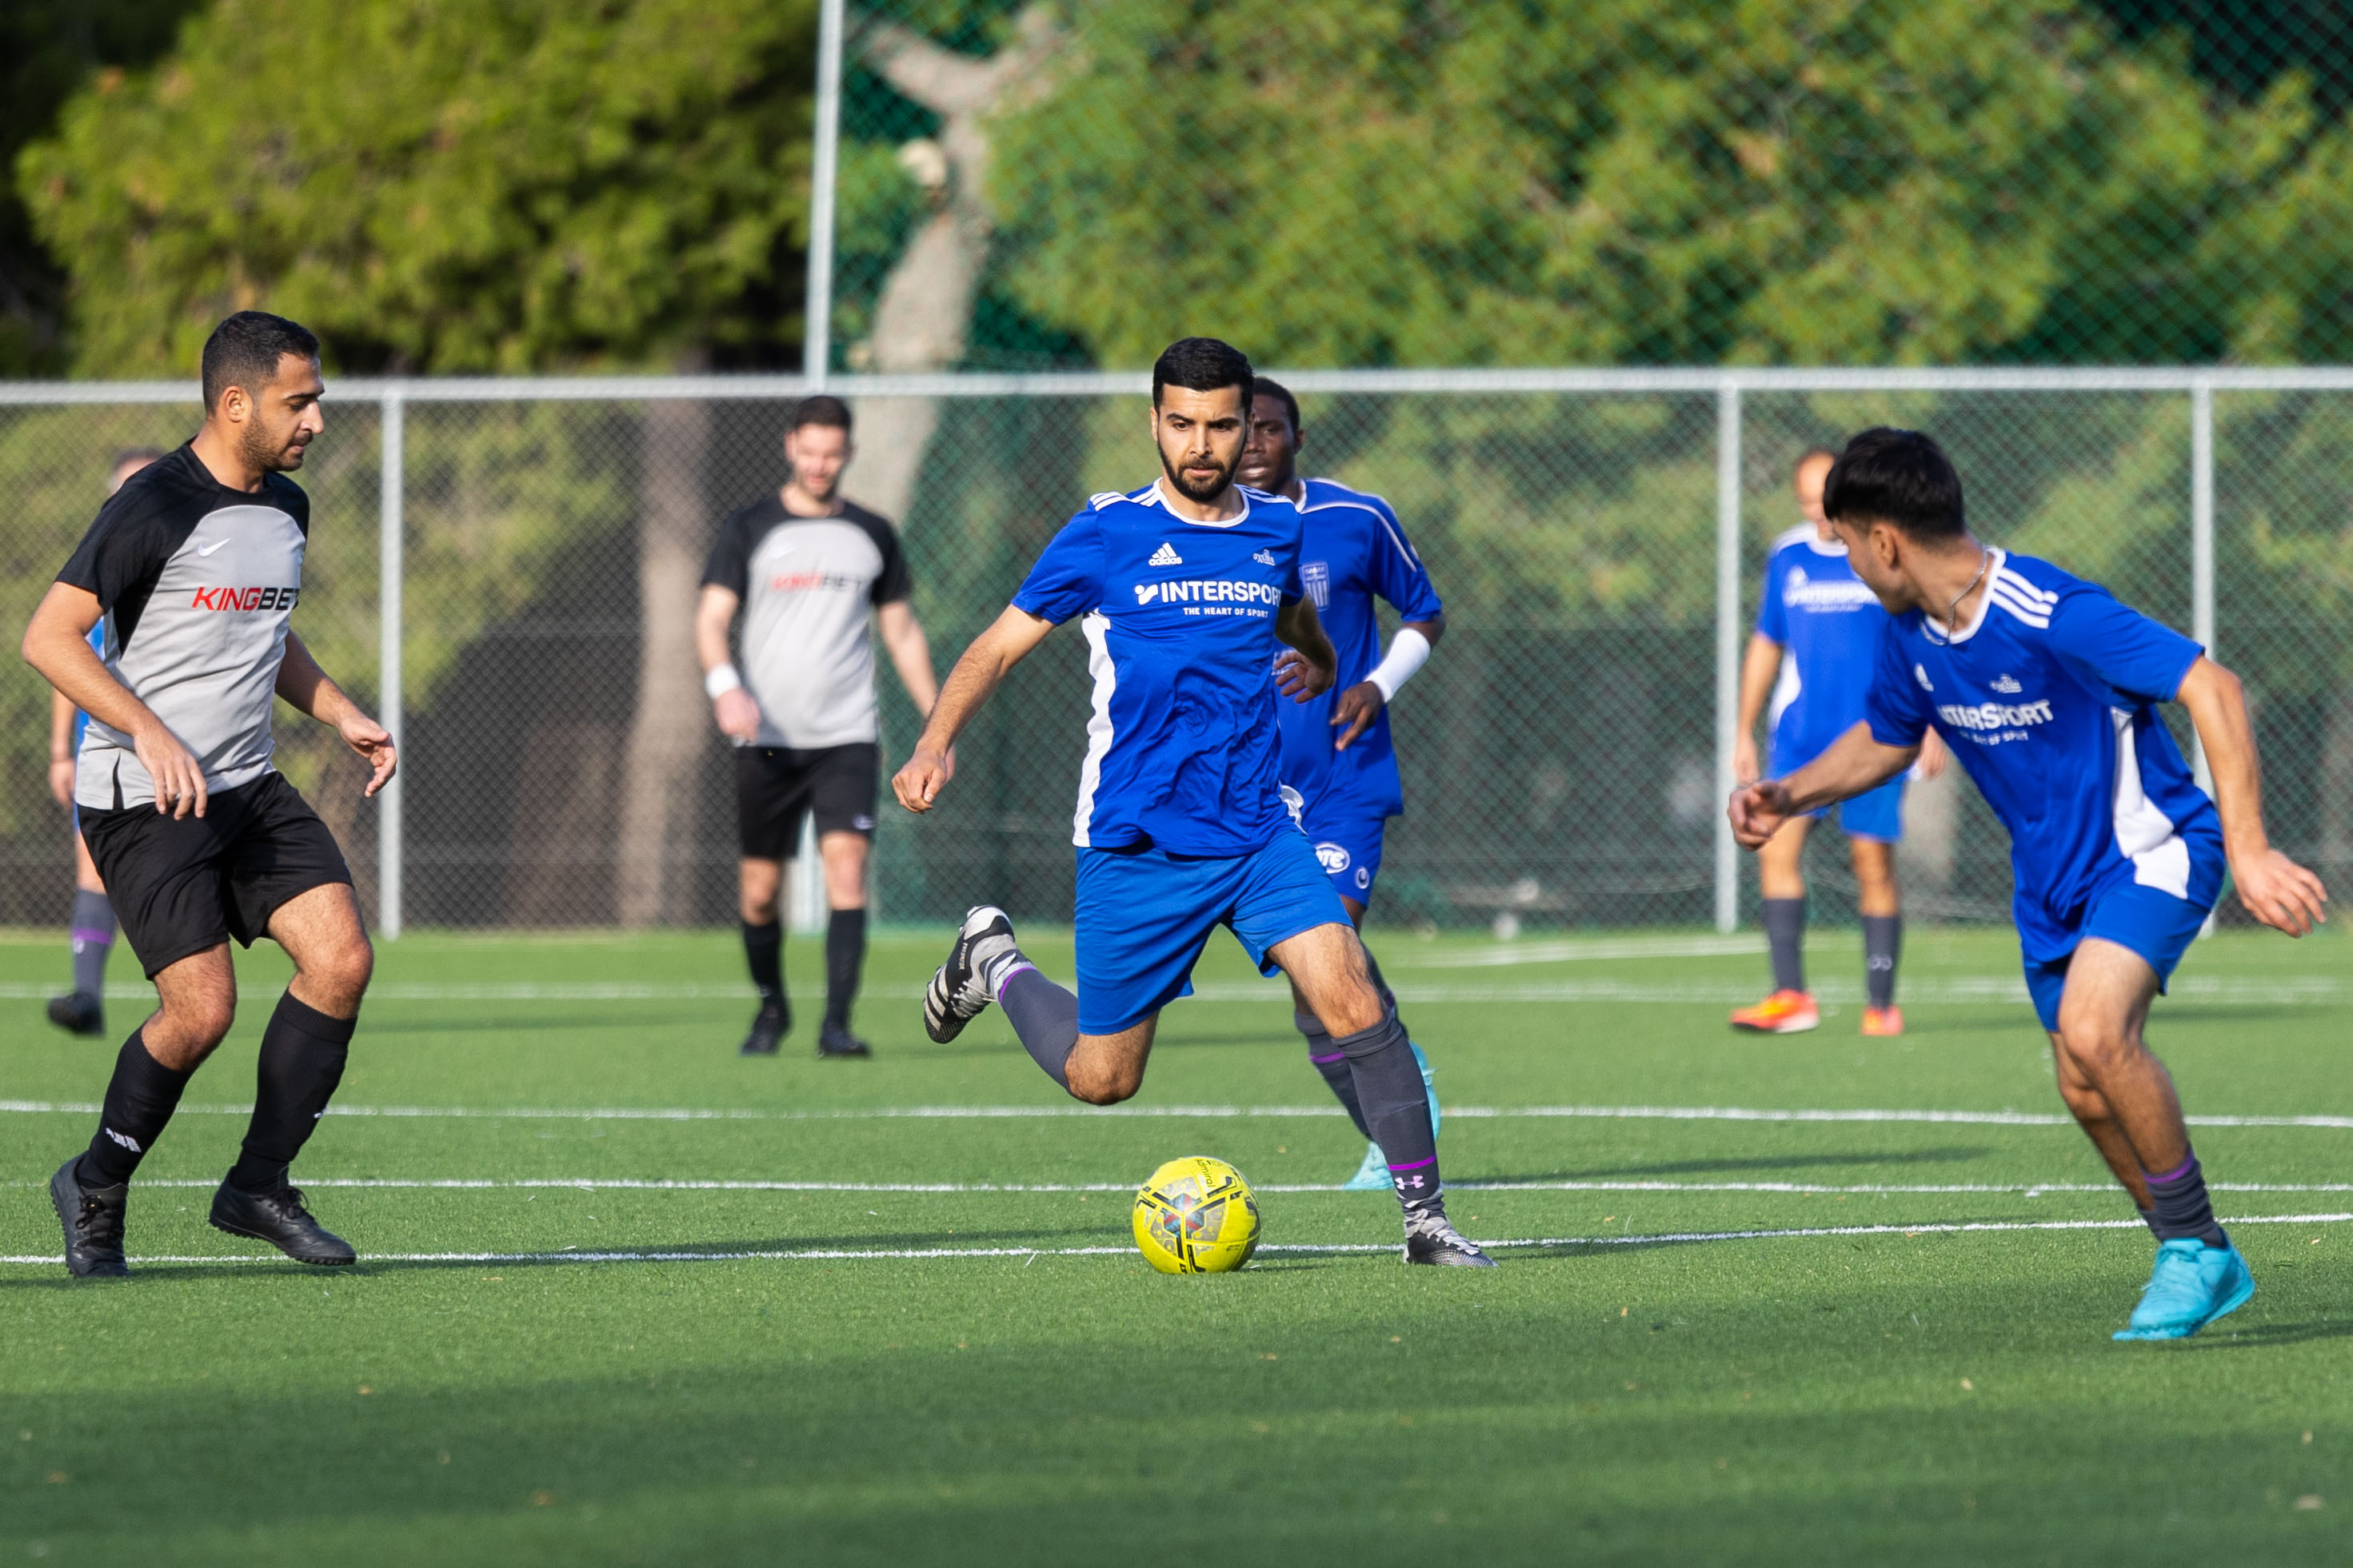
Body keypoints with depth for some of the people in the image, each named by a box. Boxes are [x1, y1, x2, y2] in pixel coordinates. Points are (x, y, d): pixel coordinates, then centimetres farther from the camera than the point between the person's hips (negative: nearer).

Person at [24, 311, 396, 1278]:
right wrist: (151, 735, -26)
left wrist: (341, 714, 12)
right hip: (141, 799, -7)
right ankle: (96, 1194, 10)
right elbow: (49, 637, -16)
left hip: (247, 787, 8)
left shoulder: (286, 508, 12)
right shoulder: (154, 509, -14)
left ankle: (258, 1187, 3)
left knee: (342, 959, -10)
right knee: (202, 1011, -15)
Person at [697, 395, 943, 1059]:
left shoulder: (873, 536, 10)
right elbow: (711, 619, -4)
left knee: (847, 867, -17)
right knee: (760, 888, 4)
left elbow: (902, 632, 18)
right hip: (767, 741, 0)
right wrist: (724, 685, -24)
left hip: (847, 737, 0)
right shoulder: (749, 529, 3)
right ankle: (772, 1008, 28)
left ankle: (836, 1024, -19)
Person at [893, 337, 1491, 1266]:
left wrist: (1317, 666, 5)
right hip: (1134, 842, -2)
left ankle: (1424, 1215, -11)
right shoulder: (1107, 535, -3)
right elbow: (999, 646, 1)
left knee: (1351, 1001, -19)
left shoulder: (1276, 529, 8)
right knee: (1100, 1080, 6)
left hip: (1257, 832, 2)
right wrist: (936, 744, -15)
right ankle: (994, 963, 35)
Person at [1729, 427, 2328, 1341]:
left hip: (2149, 852, -8)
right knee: (2089, 1093, 5)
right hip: (2053, 879, 8)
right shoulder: (1908, 634, -1)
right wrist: (1791, 796, 2)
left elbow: (2212, 691, -28)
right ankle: (2204, 1269, 23)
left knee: (2093, 1029, -30)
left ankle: (2193, 1247, -15)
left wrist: (2247, 851, -33)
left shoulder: (2050, 615, -27)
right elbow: (1885, 740, 20)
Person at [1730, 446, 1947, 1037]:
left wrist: (1932, 727, -4)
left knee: (1874, 865, -3)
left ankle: (1881, 1004, 4)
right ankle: (1791, 998, -11)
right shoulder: (1787, 557, 8)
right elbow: (1765, 645, 17)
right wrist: (1745, 732, 14)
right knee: (1777, 849, -11)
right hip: (1799, 737, 3)